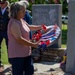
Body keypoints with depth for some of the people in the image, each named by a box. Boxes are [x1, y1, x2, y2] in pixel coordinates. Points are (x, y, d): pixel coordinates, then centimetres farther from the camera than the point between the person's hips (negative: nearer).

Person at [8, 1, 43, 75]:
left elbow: (29, 27, 30)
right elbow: (19, 39, -27)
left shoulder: (21, 20, 9)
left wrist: (40, 27, 19)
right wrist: (33, 44, -23)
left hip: (26, 52, 10)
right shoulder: (14, 23, -22)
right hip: (17, 54, -10)